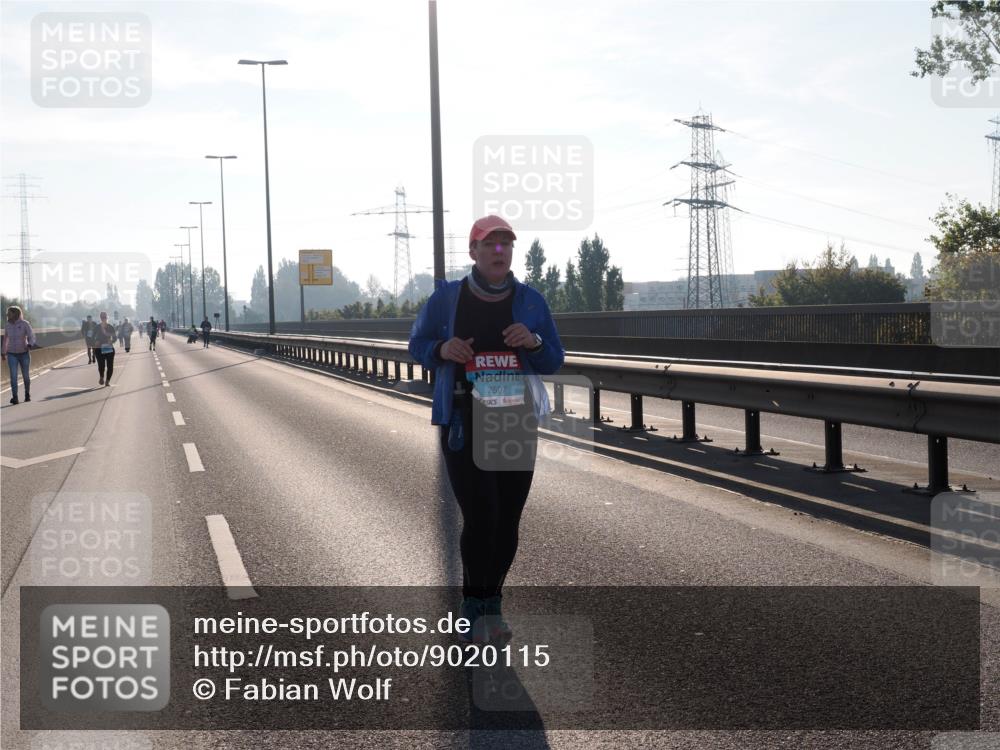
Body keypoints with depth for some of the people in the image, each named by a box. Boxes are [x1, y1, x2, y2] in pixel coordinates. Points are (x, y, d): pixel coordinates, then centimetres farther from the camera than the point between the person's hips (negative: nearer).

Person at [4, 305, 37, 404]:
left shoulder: (25, 324, -10)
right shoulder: (8, 326, 2)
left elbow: (31, 337, -15)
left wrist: (29, 345, -37)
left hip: (24, 354, -2)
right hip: (12, 355, 2)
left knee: (26, 376, 10)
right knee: (13, 376, -15)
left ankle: (27, 394, 35)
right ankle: (15, 398, -17)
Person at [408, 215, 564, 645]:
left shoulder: (531, 300, 6)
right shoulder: (447, 297, 1)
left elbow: (555, 361, 9)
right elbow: (417, 345, 11)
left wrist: (534, 342, -13)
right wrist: (442, 349, -11)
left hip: (517, 423, 3)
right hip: (463, 422, -2)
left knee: (507, 518, 4)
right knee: (480, 514, -12)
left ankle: (490, 604, 21)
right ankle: (475, 607, 5)